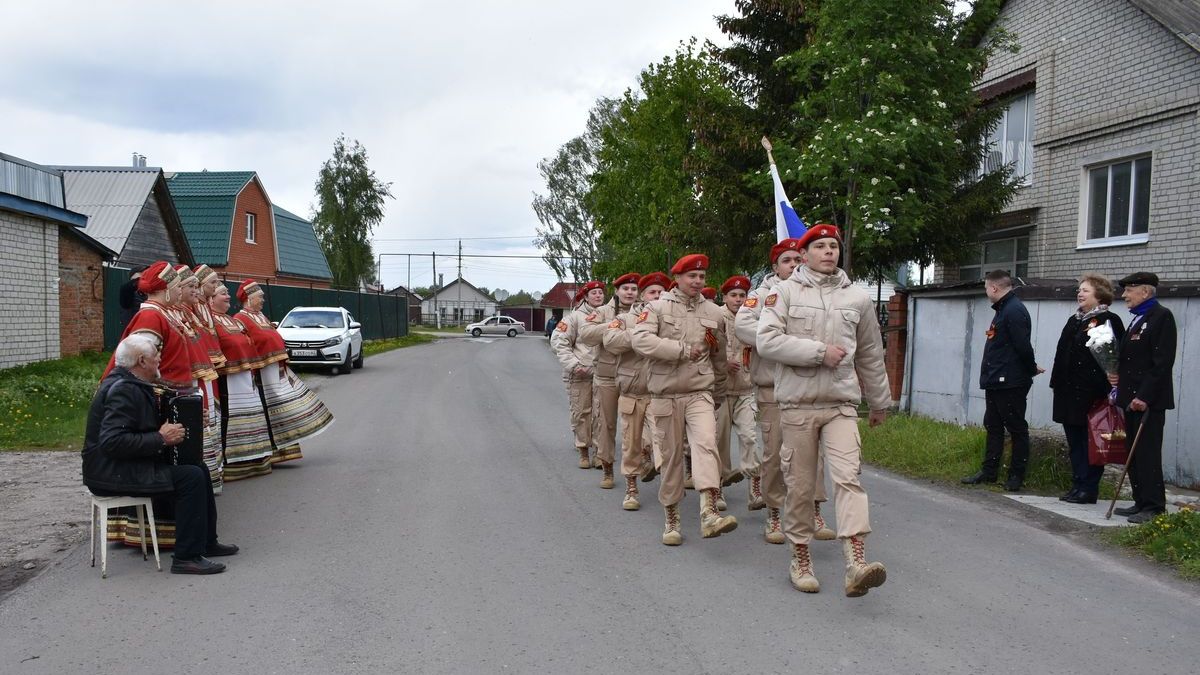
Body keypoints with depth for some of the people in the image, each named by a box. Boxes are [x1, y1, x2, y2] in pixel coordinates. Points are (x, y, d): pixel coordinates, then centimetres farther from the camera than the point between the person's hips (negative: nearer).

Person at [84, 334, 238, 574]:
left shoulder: (128, 382, 11)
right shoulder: (123, 390, -22)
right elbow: (112, 442, -31)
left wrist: (168, 431, 10)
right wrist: (160, 439, -25)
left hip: (129, 465, 11)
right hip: (113, 474, -11)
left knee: (199, 469, 10)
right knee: (191, 477, -20)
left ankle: (207, 542, 21)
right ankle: (187, 557, -14)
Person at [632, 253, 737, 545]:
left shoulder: (713, 312, 8)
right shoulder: (657, 307, -1)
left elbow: (718, 357, 18)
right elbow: (641, 340, -19)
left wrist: (718, 395, 23)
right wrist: (683, 350, -17)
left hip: (700, 393, 1)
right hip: (666, 395, -1)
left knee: (706, 444, -20)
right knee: (671, 456, 6)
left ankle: (709, 513, -28)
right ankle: (671, 519, 19)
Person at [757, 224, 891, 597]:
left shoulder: (857, 298, 11)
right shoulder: (784, 291, 1)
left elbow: (870, 356, 21)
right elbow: (767, 341, -12)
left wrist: (880, 402, 26)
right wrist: (819, 352, -14)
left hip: (842, 403, 2)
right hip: (797, 403, -2)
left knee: (848, 477, -13)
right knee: (800, 485, 6)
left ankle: (856, 565, -19)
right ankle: (800, 558, 21)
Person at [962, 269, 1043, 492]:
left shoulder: (1014, 311, -18)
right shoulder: (1002, 309, 16)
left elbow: (1023, 346, -22)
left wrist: (1032, 369, -9)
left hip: (1010, 383, -10)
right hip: (995, 382, 10)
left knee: (1016, 428, 1)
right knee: (993, 426, 13)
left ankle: (1017, 475, 9)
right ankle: (989, 471, 20)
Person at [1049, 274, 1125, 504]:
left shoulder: (1109, 321, -7)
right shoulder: (1074, 320, 17)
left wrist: (1110, 389, -16)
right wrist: (1056, 383, 15)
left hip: (1092, 393, -8)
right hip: (1068, 392, 8)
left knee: (1089, 441, -1)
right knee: (1074, 441, 12)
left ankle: (1088, 489, 6)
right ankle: (1077, 485, 19)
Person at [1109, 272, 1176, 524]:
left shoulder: (1161, 316, -10)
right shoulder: (1137, 319, 19)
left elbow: (1163, 362, -17)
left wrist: (1144, 396, -21)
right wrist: (1118, 375, 6)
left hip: (1148, 401, -9)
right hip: (1132, 398, 9)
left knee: (1147, 454, -7)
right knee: (1134, 454, 12)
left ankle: (1153, 508, -2)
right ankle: (1141, 503, 20)